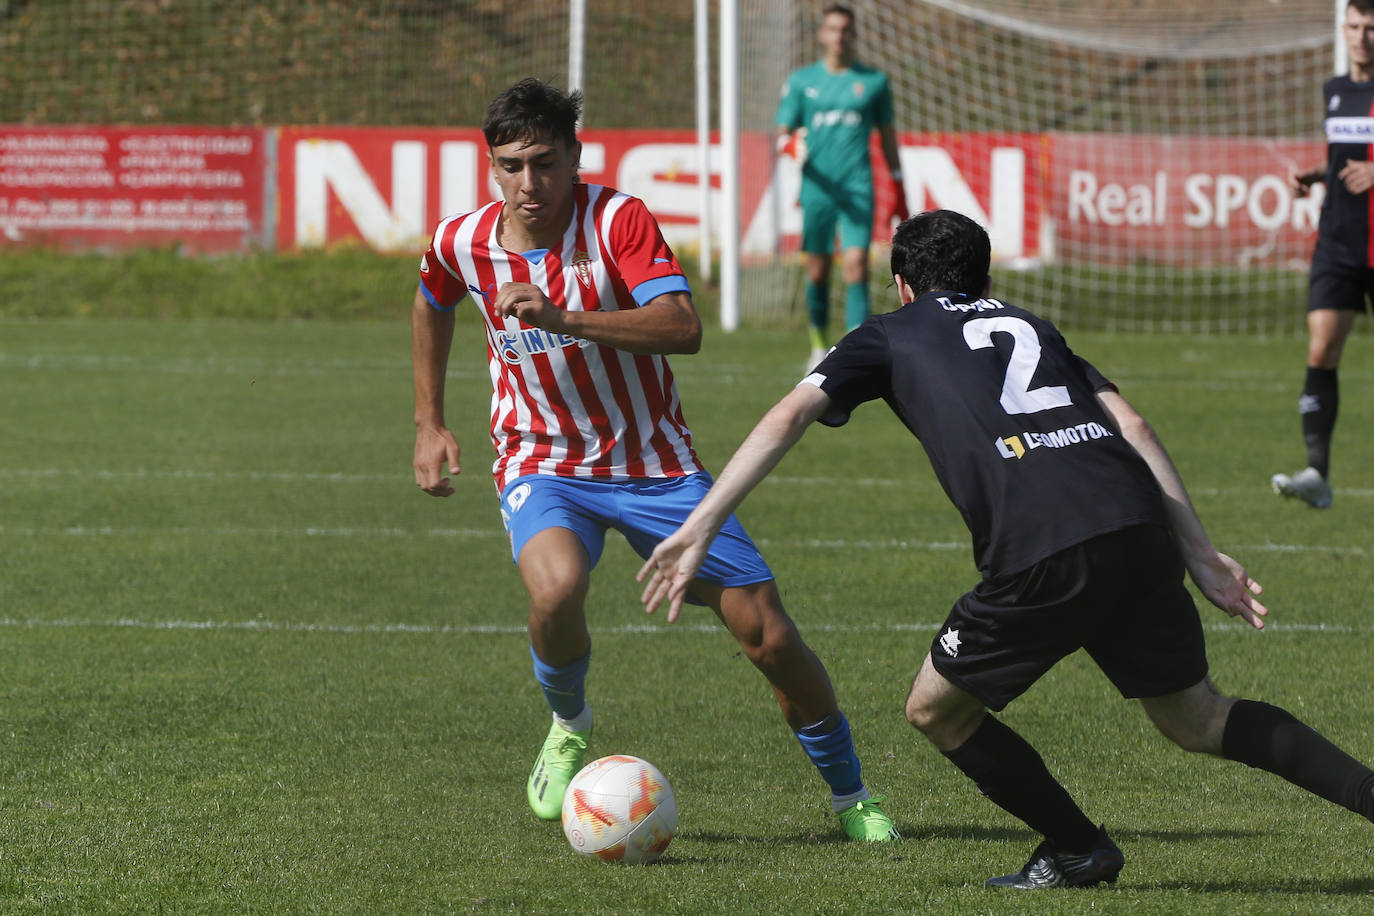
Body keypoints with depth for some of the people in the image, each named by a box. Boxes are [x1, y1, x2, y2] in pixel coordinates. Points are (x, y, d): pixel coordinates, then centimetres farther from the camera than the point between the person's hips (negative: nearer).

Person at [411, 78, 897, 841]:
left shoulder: (618, 220, -18)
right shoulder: (463, 244, -6)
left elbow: (683, 328, -32)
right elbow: (432, 306, 20)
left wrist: (564, 318, -42)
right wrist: (430, 425, 18)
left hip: (655, 463, -1)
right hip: (543, 465, 1)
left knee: (768, 632, -5)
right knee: (556, 588, -34)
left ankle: (850, 793, 17)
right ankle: (569, 728, -2)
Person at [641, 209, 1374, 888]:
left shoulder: (890, 336, 22)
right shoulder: (1030, 326, 32)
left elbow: (787, 418, 9)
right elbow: (1131, 427, 21)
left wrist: (700, 526, 9)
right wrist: (1200, 555, 18)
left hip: (1043, 559, -5)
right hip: (1140, 527, 5)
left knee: (936, 710, 18)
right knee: (1197, 720, 22)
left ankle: (1079, 851, 22)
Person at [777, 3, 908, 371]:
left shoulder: (874, 81, 8)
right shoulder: (801, 81, 8)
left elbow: (887, 136, 14)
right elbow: (782, 134, 7)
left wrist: (899, 191, 13)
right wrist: (793, 146, -18)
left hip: (858, 189, -1)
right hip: (817, 187, 1)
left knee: (856, 265, -14)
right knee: (817, 270, 4)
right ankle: (820, 346, 23)